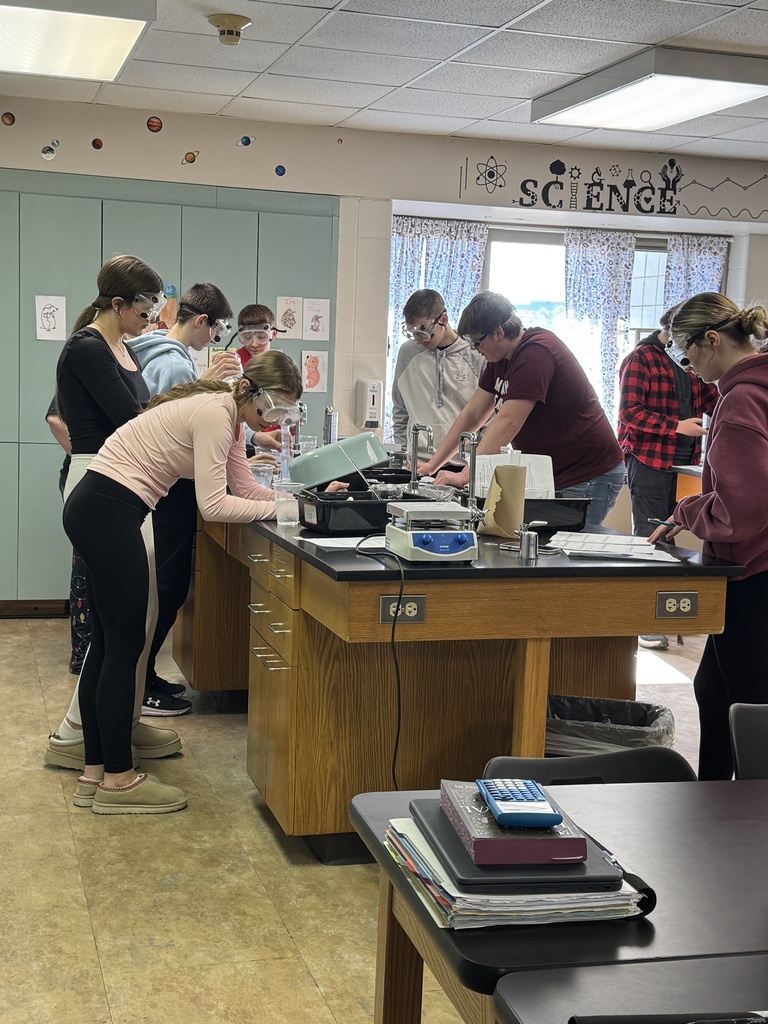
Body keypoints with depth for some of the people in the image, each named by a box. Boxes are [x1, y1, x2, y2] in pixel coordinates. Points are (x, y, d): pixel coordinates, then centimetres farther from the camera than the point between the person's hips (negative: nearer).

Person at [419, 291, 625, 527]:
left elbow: (507, 423, -25)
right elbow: (472, 414, 12)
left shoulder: (536, 352, -20)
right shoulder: (500, 359, 10)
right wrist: (433, 465, 7)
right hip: (553, 478, 9)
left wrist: (465, 476, -26)